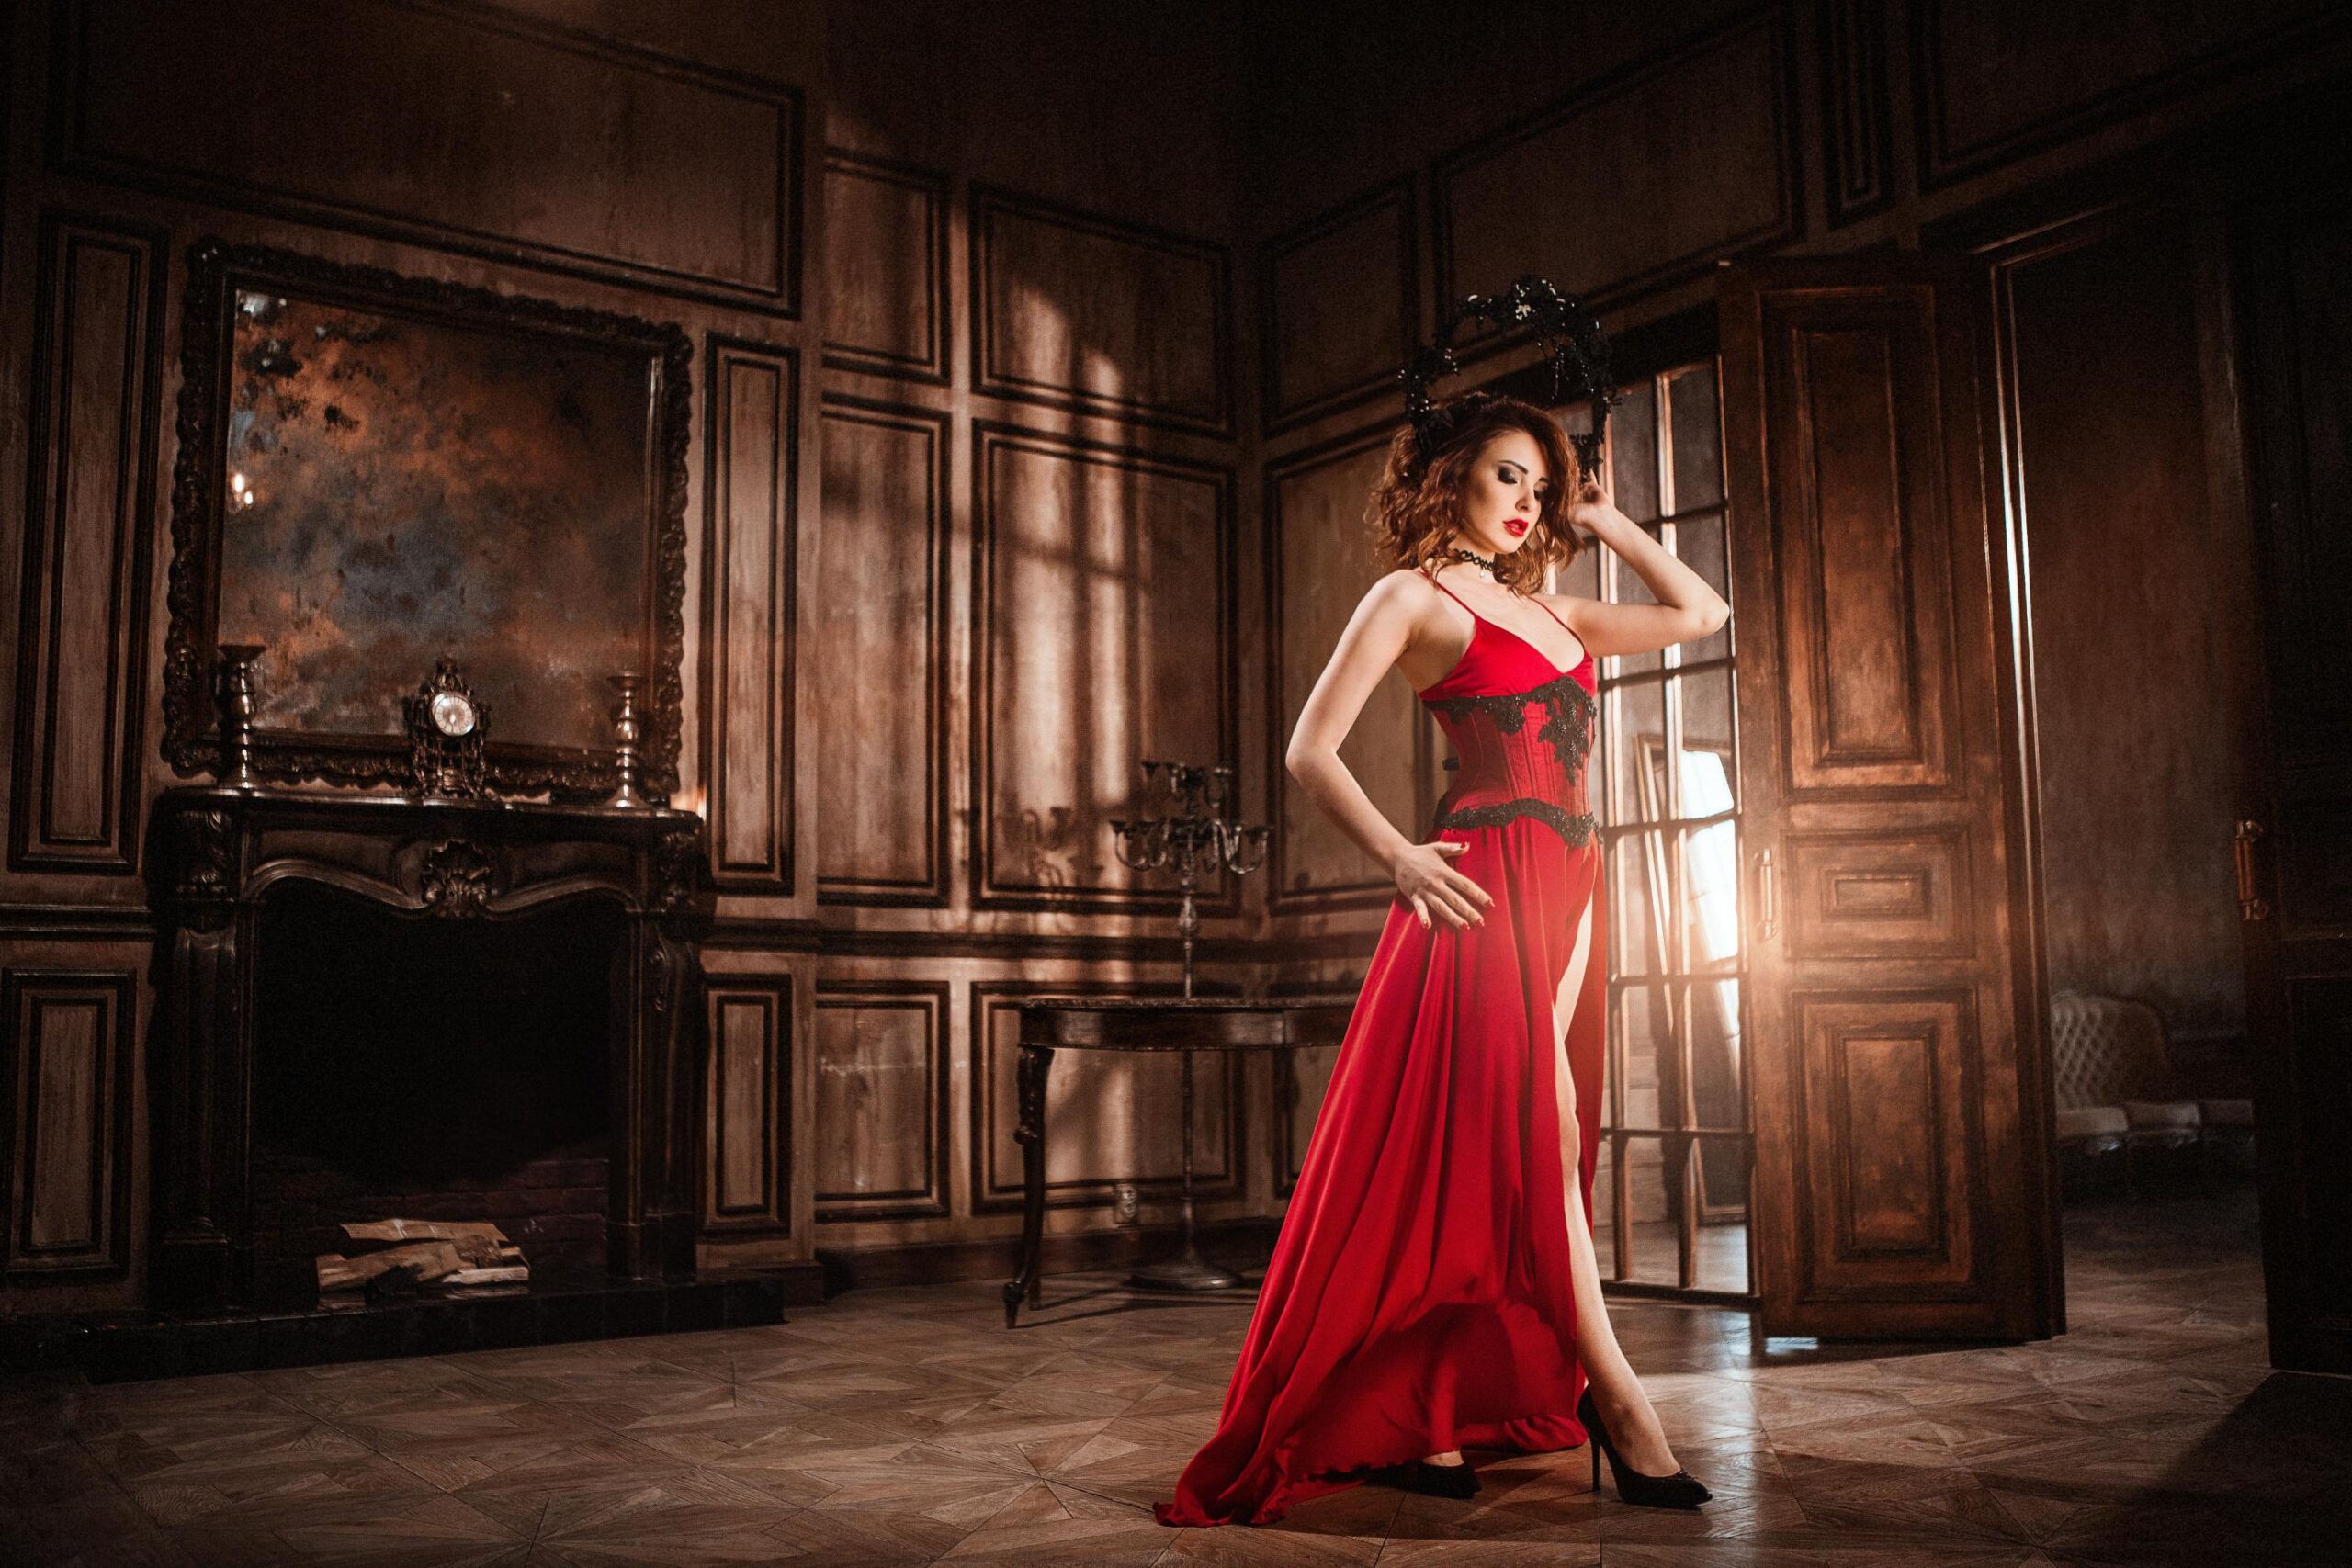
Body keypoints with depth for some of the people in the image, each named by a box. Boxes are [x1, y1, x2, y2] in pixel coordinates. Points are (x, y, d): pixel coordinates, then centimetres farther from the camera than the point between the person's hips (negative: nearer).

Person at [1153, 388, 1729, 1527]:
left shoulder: (1546, 610, 22)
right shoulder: (1415, 597, 2)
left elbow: (1700, 611, 30)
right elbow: (1311, 752, -6)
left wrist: (1605, 524, 22)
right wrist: (1397, 855, -17)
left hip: (1567, 891, 7)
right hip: (1487, 886, -7)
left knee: (1477, 1160, 7)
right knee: (1534, 1139, -9)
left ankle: (1422, 1422, 13)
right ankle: (1610, 1393, -2)